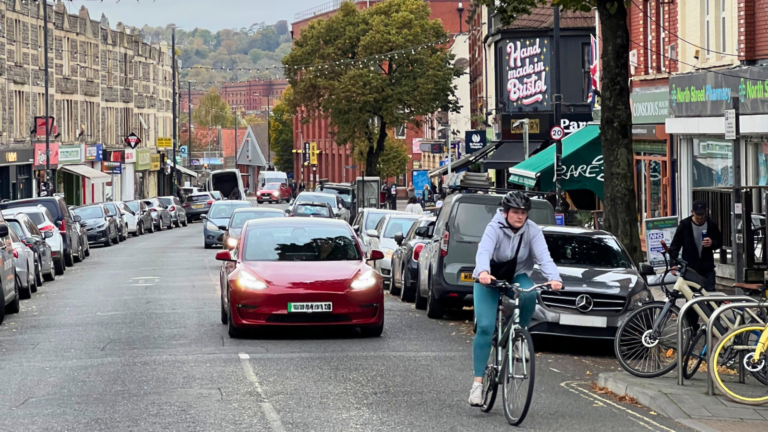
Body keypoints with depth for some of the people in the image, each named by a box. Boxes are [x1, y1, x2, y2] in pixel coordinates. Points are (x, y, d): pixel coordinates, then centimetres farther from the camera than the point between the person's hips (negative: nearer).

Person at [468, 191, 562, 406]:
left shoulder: (532, 230, -14)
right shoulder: (494, 228, -21)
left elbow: (543, 256, -26)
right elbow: (483, 252, -39)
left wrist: (554, 278, -45)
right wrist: (483, 272, -60)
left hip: (517, 276, 2)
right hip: (489, 279, -2)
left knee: (529, 294, -34)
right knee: (485, 328, -15)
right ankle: (478, 382, -10)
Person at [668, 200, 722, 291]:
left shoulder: (712, 225, 3)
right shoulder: (685, 225, -3)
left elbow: (720, 242, 14)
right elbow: (675, 245, 0)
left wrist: (712, 243, -11)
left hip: (707, 269, 2)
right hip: (690, 269, -2)